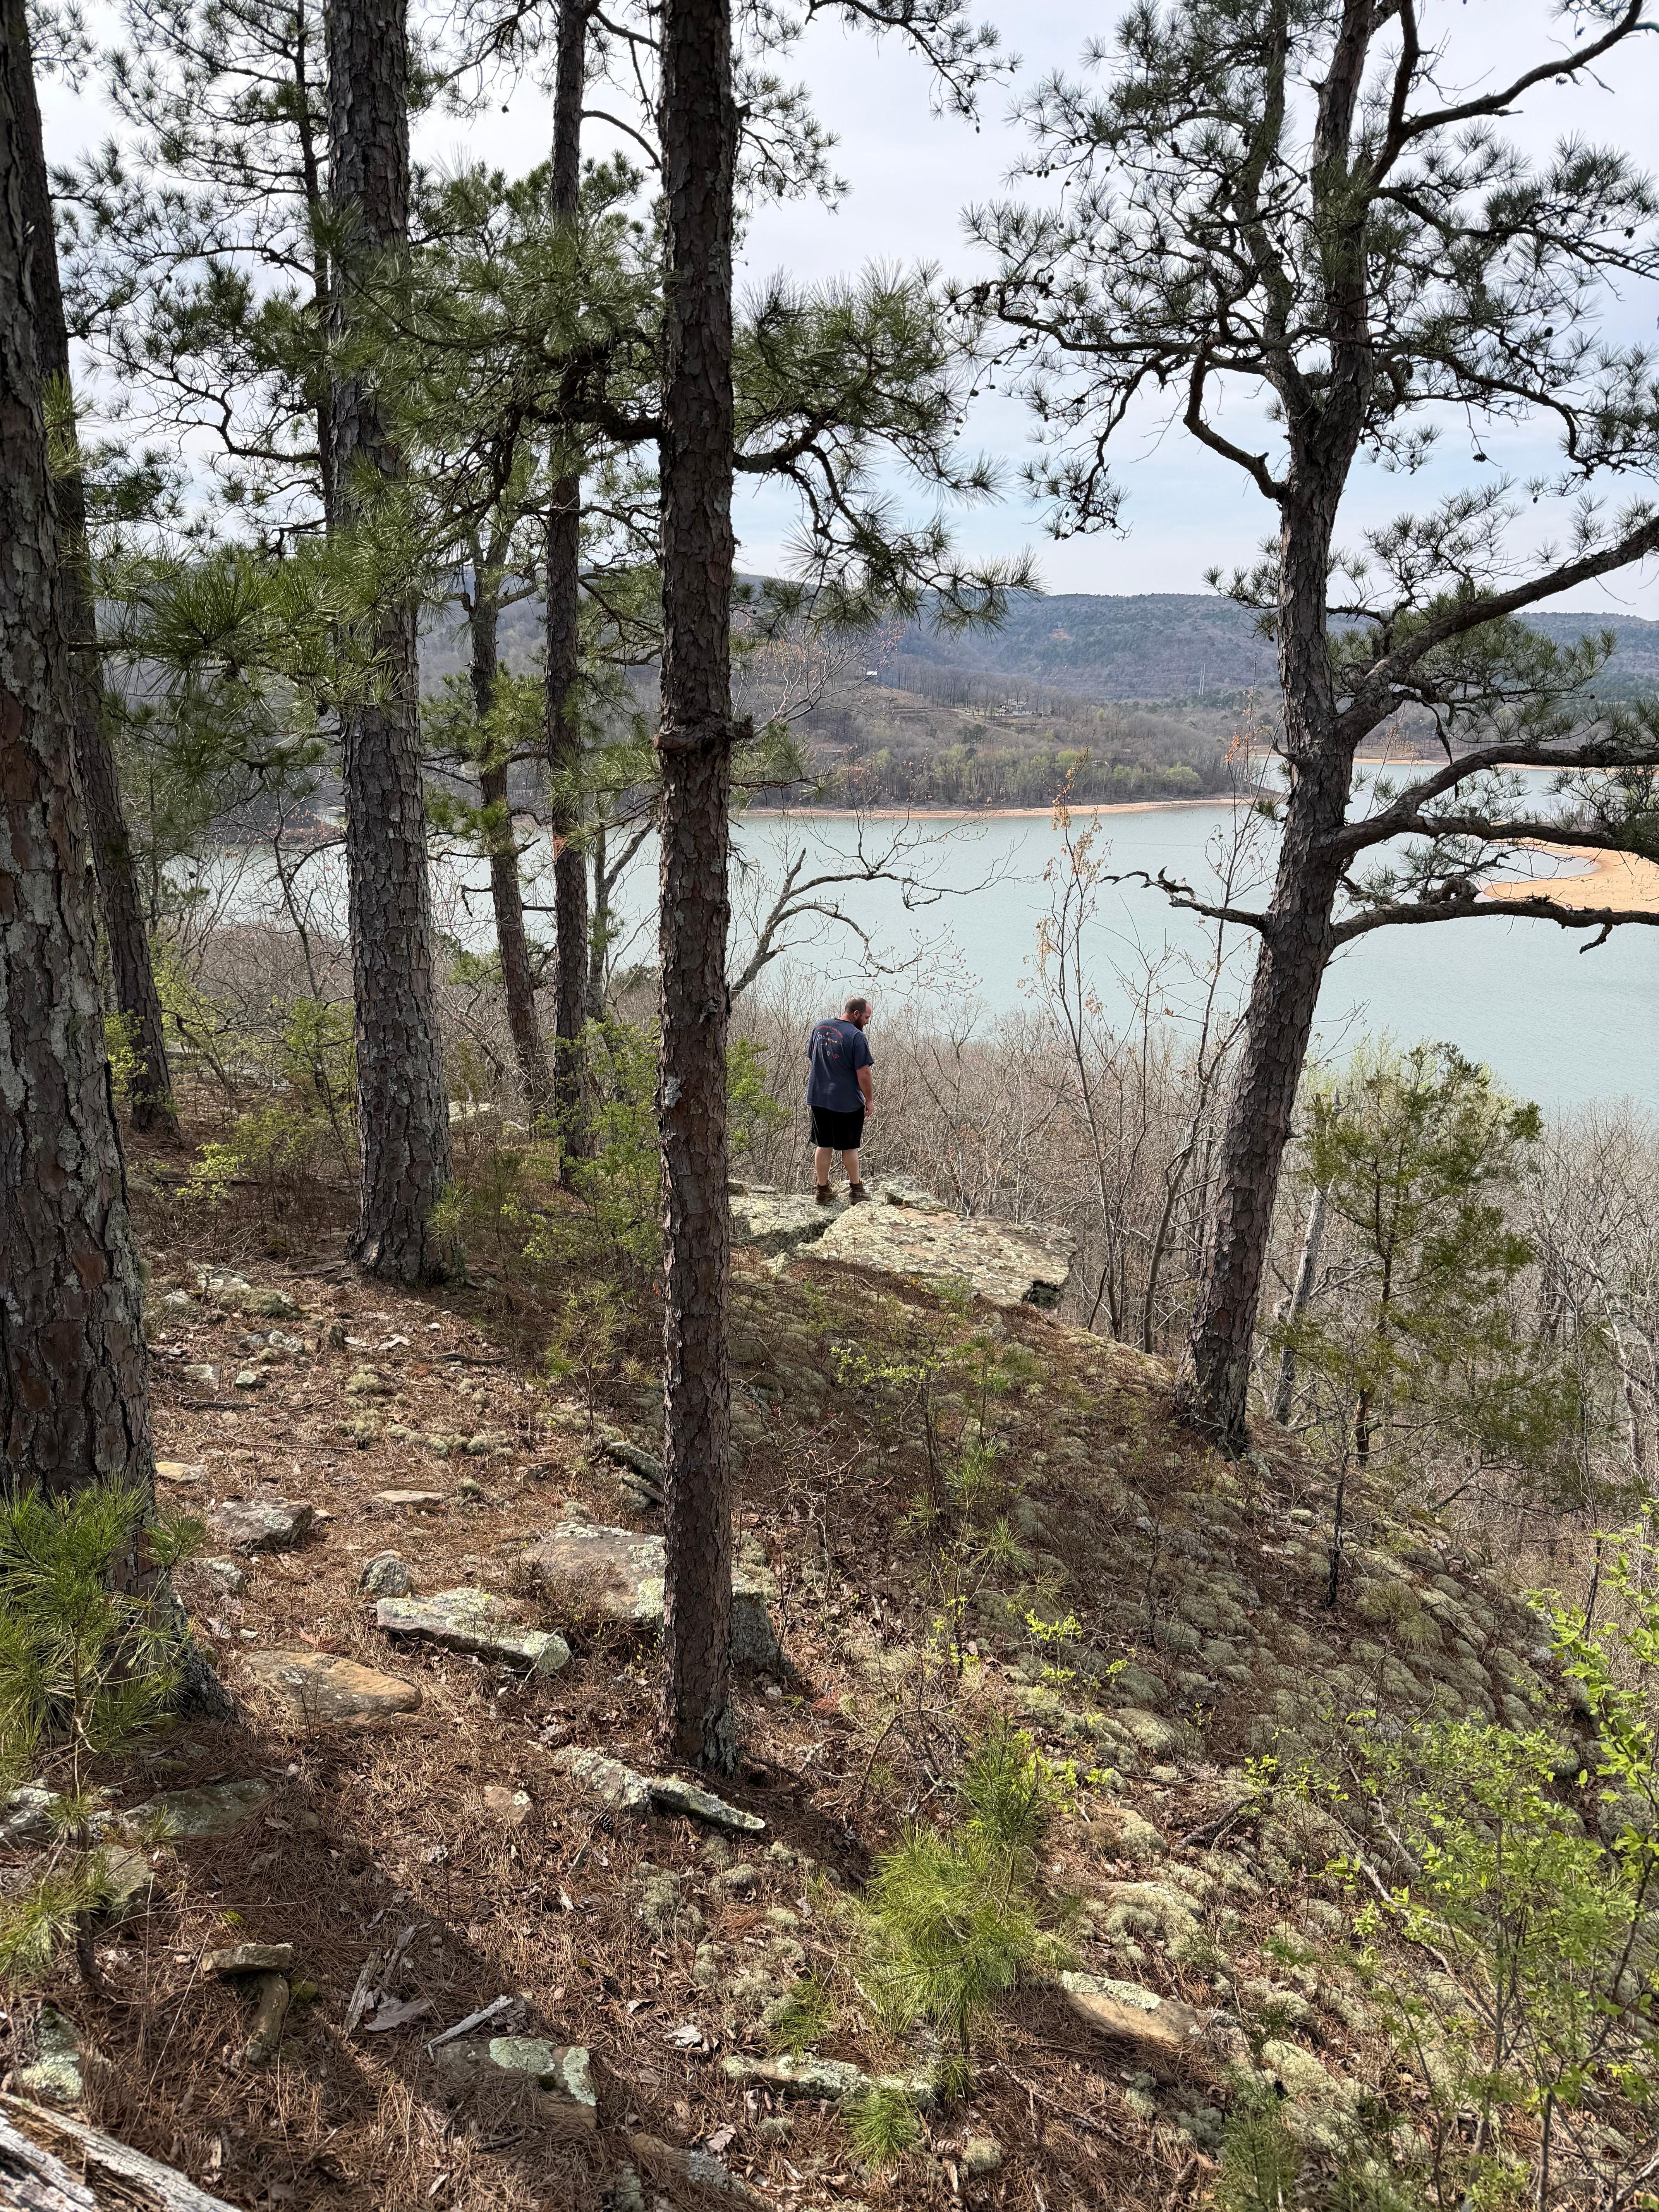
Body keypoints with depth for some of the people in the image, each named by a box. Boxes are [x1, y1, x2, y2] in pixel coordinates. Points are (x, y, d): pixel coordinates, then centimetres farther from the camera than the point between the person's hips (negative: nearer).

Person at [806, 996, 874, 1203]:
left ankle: (822, 1191, 19)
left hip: (818, 1098, 5)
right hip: (847, 1101, -5)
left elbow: (810, 1061, 14)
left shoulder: (820, 1028, 5)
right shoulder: (856, 1036, -15)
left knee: (823, 1146, 13)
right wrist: (869, 1100, -3)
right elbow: (863, 1073, -15)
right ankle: (856, 1189, 23)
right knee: (850, 1147, 9)